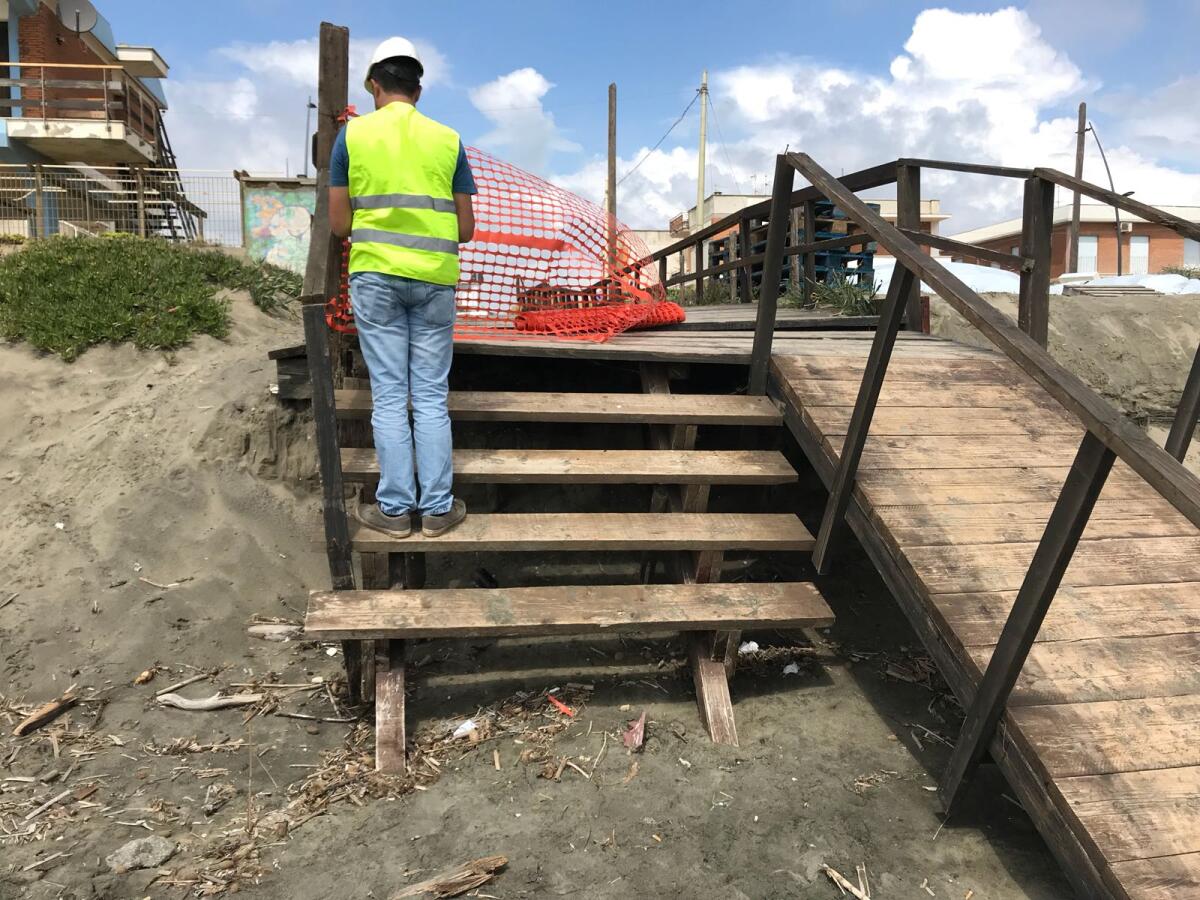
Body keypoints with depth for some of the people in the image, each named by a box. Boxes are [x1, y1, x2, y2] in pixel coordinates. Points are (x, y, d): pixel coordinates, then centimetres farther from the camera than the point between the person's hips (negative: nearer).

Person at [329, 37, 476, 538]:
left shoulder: (352, 134, 3)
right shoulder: (447, 140, 7)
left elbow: (337, 225, 3)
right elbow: (466, 229, 7)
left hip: (375, 276, -1)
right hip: (435, 279, 1)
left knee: (389, 396, 3)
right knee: (431, 397, 6)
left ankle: (394, 509, 8)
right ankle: (437, 509, 10)